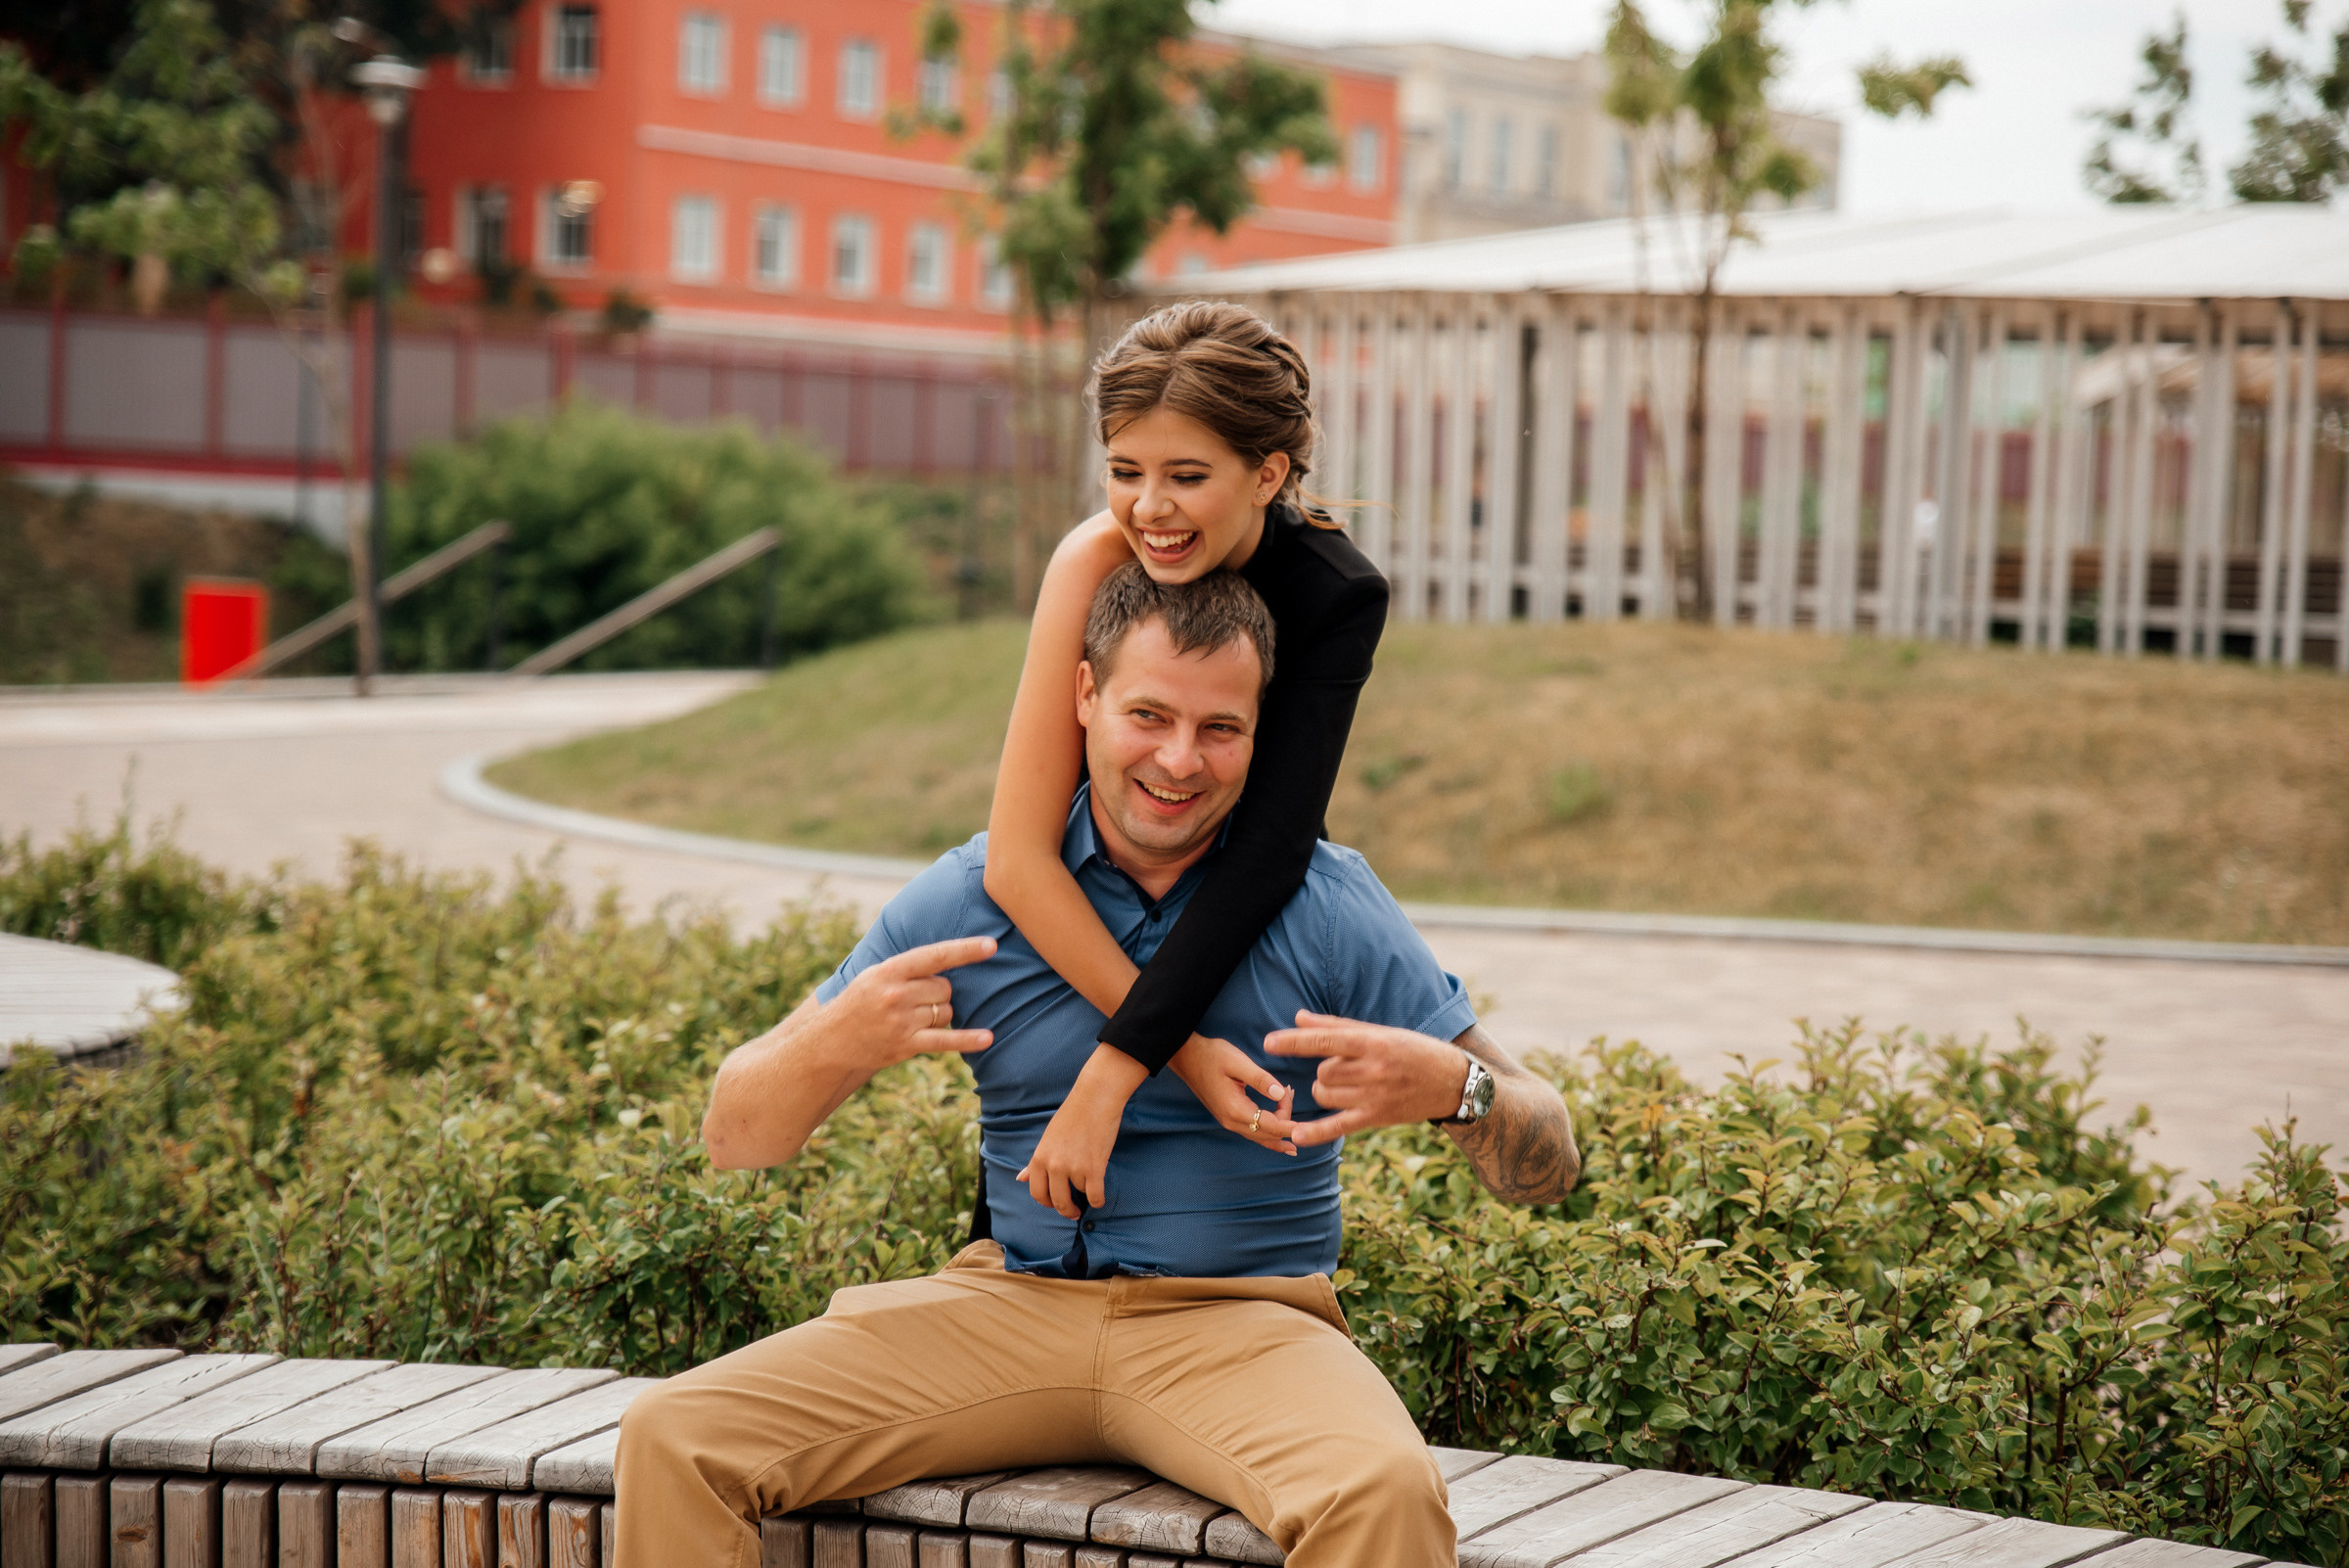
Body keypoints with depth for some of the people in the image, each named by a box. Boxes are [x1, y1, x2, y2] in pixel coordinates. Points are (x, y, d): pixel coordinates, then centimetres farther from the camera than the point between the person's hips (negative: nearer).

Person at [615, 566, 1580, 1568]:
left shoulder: (1328, 905, -2)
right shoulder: (972, 897, 2)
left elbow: (1546, 1165, -2)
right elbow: (736, 1138, 4)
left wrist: (1451, 1086, -26)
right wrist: (838, 1044, -19)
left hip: (1241, 1324, -2)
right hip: (1012, 1303, 2)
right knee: (672, 1438, -15)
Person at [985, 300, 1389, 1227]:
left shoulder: (1339, 597, -26)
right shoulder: (1095, 561, -29)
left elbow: (1270, 853, -34)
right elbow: (1017, 861, -33)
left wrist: (1114, 1073, -42)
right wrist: (1183, 1049, -40)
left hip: (1252, 938, 1)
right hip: (1076, 937, -1)